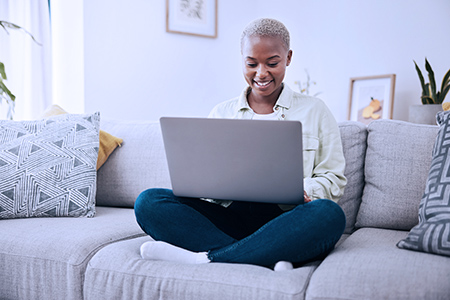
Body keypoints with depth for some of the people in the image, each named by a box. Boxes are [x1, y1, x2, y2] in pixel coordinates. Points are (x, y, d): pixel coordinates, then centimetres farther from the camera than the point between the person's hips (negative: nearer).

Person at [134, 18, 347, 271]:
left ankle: (204, 258, -32)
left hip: (284, 221, -2)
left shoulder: (315, 111, 12)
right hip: (228, 217, 2)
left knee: (329, 214, -35)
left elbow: (333, 179, 7)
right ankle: (270, 257, -33)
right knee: (148, 202, -20)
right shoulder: (221, 113, 18)